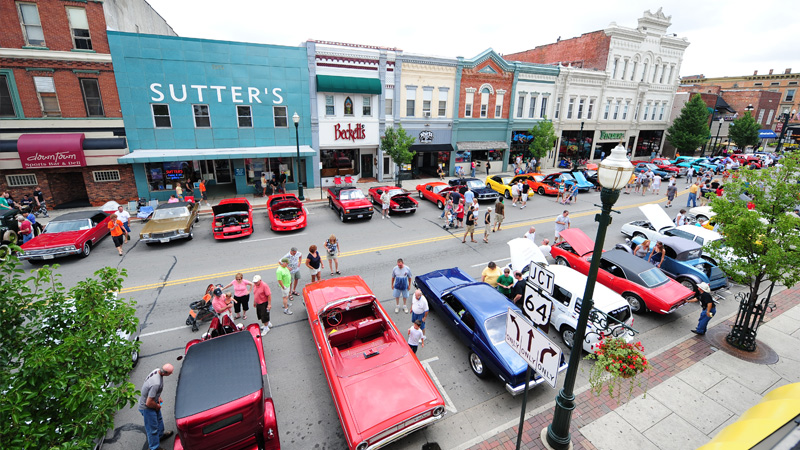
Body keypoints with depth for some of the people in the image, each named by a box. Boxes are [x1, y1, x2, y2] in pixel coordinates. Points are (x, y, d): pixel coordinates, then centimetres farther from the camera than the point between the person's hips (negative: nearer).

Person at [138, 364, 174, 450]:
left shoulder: (157, 370, -16)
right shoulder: (156, 384, -43)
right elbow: (149, 403, -33)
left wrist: (158, 397, 6)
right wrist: (157, 406, -13)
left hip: (153, 402, 9)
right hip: (147, 407, -9)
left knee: (159, 419, 29)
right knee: (152, 428, 11)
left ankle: (160, 435, 53)